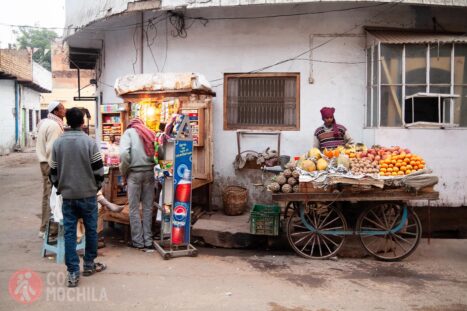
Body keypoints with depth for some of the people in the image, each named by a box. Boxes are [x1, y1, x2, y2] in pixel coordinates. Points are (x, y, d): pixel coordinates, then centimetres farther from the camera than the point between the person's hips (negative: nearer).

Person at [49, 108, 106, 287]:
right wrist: (97, 186, 9)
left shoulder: (58, 143, 0)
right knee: (91, 230, 13)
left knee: (69, 232, 6)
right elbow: (98, 169, -9)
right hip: (88, 194, -2)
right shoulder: (89, 142, -10)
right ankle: (89, 264, 25)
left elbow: (53, 171, 5)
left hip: (67, 195, 3)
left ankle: (73, 273, 6)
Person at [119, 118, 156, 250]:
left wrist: (124, 172, -1)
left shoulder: (129, 132, 3)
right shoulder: (151, 133, 14)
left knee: (134, 208, 6)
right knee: (148, 208, 10)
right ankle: (148, 241, 14)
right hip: (150, 173, 3)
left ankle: (138, 241, 11)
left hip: (134, 173, -3)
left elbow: (124, 154, -12)